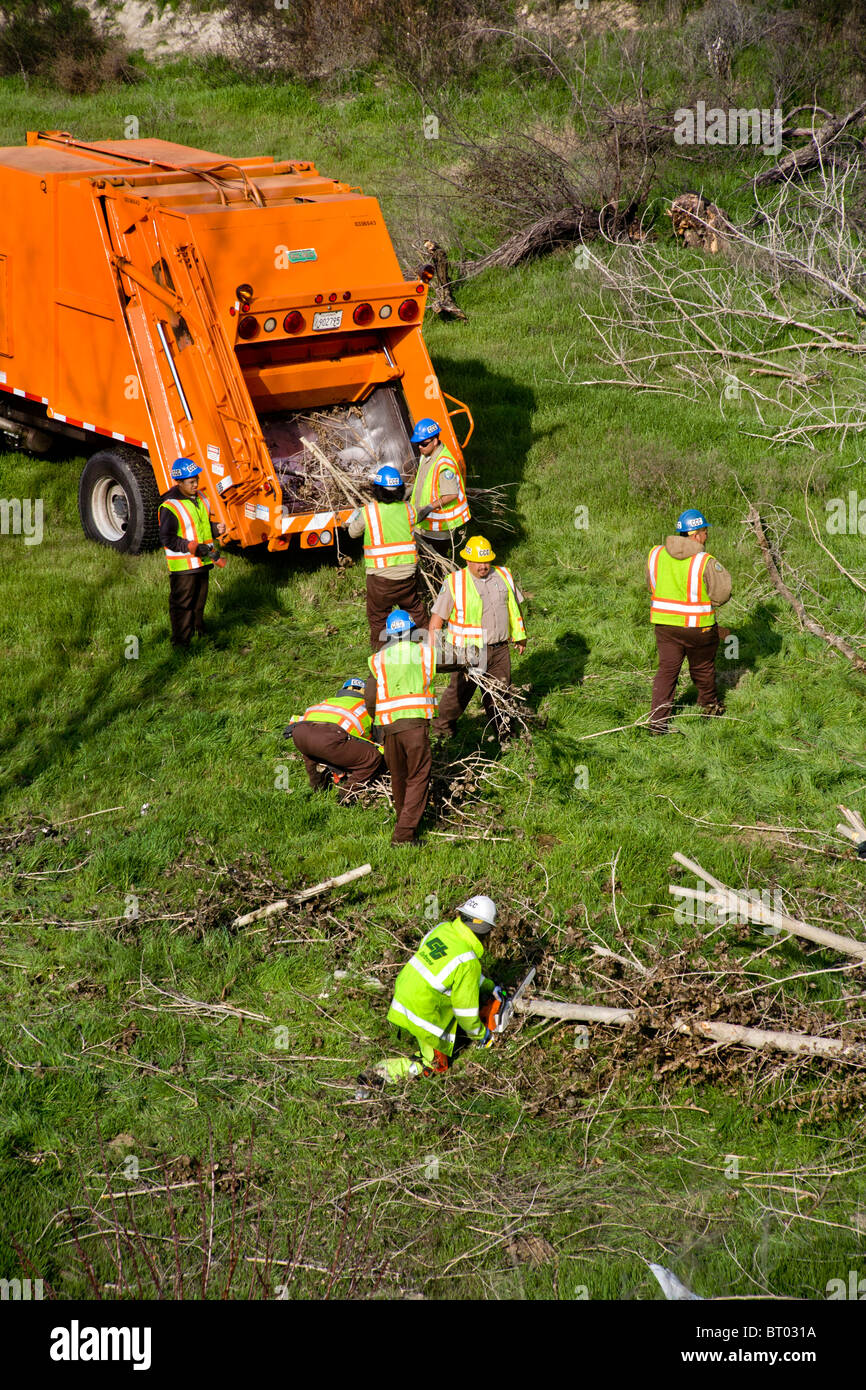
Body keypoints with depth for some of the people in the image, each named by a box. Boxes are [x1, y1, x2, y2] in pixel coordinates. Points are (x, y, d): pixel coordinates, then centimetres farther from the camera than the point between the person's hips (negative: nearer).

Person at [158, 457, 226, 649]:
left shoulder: (198, 498, 9)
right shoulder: (170, 506, -19)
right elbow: (166, 539, -19)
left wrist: (215, 528, 1)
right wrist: (193, 547, -27)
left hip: (202, 562, 8)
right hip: (182, 566, -8)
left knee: (199, 602, 19)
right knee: (182, 604, 0)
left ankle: (198, 632, 34)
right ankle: (180, 643, 8)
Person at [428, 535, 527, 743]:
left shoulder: (504, 576, 6)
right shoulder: (454, 582, -7)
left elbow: (514, 607, 19)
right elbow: (437, 617, -4)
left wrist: (519, 636, 22)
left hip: (500, 648, 4)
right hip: (469, 651, -3)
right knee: (460, 690, 4)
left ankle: (502, 731, 23)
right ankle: (442, 728, 24)